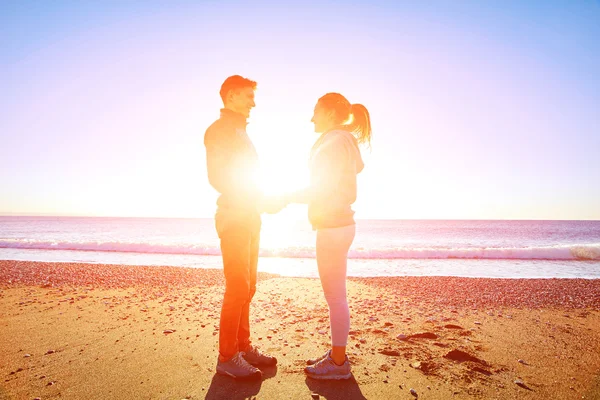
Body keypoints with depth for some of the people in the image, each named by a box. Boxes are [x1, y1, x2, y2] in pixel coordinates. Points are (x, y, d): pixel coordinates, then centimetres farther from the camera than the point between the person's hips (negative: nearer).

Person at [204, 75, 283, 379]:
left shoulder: (240, 132, 21)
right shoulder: (219, 130, -6)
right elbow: (217, 177, -16)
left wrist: (265, 201, 9)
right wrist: (259, 202, -16)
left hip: (248, 218, 9)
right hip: (234, 218, -9)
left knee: (246, 286, 11)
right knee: (237, 287, -7)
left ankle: (243, 346, 21)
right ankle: (227, 357, 4)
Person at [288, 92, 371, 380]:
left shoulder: (335, 141, -11)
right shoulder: (345, 141, 19)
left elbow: (322, 188, -17)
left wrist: (288, 198, -8)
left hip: (333, 227, -10)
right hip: (337, 224, 10)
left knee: (335, 297, -2)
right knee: (336, 296, 15)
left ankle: (339, 364, 11)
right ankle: (337, 354, 26)